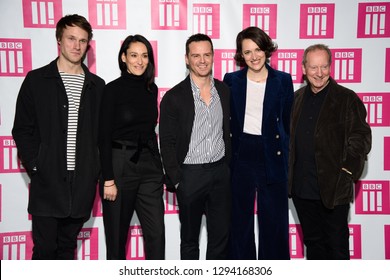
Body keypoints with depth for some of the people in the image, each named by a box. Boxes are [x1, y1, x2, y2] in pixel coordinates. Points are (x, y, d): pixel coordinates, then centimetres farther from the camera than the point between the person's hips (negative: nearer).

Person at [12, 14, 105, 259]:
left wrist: (97, 170, 2)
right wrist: (34, 166, -7)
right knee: (44, 249, 5)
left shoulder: (97, 85, 9)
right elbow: (22, 129, 2)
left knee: (68, 247, 15)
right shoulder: (36, 80, 2)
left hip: (82, 182, 2)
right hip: (47, 181, -2)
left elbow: (101, 132, 11)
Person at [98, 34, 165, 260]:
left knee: (157, 232, 2)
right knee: (117, 233, 9)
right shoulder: (113, 89, -7)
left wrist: (160, 168, 15)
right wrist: (108, 180, -12)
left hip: (149, 165, 5)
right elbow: (104, 137, -9)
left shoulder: (151, 89, 9)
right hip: (120, 165, -4)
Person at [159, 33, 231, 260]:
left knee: (221, 235, 12)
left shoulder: (225, 91, 4)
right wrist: (175, 180, -9)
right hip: (190, 174, -3)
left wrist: (229, 166, 6)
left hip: (221, 172, 3)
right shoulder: (174, 97, -7)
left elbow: (229, 131, 10)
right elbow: (167, 143, -5)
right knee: (189, 237, 13)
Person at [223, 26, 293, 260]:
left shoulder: (283, 80, 2)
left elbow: (288, 123, 4)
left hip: (272, 156, -1)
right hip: (241, 155, 1)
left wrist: (284, 159, -1)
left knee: (274, 219, 5)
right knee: (240, 219, 12)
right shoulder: (231, 80, 4)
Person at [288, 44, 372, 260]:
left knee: (337, 245, 8)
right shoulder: (297, 98, 9)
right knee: (313, 241, 19)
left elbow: (361, 138, -7)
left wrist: (346, 174, -14)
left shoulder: (347, 99, -5)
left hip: (333, 189, -4)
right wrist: (288, 173, 8)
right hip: (301, 188, 5)